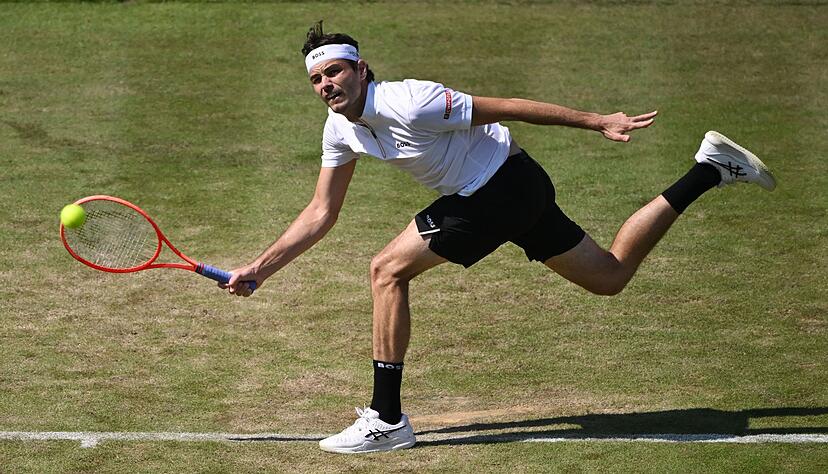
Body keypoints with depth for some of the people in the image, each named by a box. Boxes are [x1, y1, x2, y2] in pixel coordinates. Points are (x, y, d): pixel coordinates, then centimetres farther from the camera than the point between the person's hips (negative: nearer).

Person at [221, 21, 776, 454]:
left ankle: (386, 419, -9)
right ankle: (709, 170, 23)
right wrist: (259, 269, 3)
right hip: (520, 193, 9)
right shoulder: (341, 131, 2)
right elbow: (321, 214, 10)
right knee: (611, 275, 16)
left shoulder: (408, 104, -25)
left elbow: (507, 107, -20)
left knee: (389, 269, -13)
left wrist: (598, 122, -16)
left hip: (504, 185, -9)